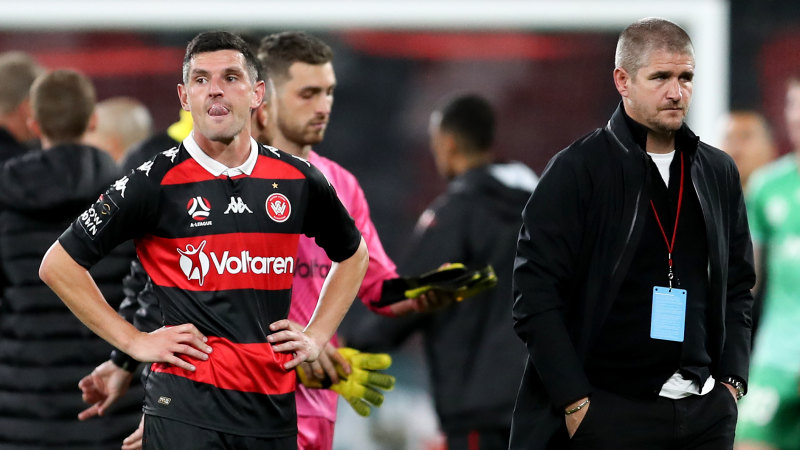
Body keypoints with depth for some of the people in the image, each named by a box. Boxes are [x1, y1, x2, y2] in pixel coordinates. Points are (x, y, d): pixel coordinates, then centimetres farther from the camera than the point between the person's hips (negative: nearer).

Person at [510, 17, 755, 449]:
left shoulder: (719, 173, 12)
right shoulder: (575, 170, -4)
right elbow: (535, 296, -8)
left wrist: (731, 381, 6)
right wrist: (576, 404, -12)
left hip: (707, 413, 4)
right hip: (609, 412, -4)